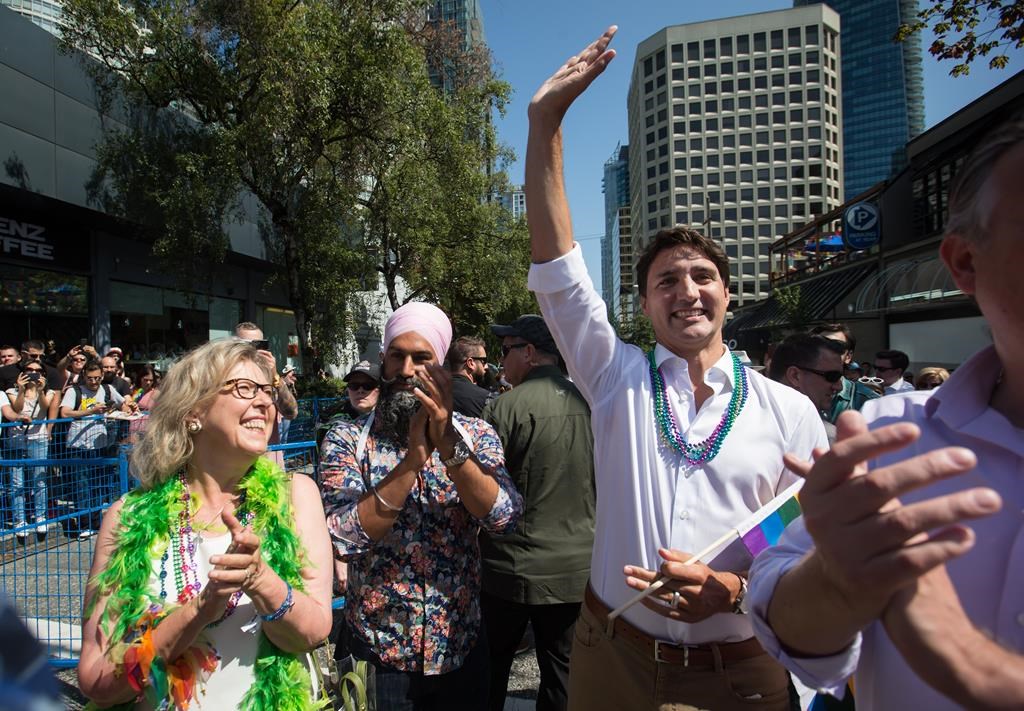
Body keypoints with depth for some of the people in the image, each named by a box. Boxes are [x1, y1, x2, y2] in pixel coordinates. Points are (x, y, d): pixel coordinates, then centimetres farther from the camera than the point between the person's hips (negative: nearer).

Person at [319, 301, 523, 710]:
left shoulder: (476, 434, -5)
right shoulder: (347, 438, -8)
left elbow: (504, 518, -18)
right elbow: (344, 539, -20)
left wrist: (449, 445, -29)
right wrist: (412, 460, -28)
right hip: (376, 650, -1)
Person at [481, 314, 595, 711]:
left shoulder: (507, 407, -16)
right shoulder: (589, 402, -1)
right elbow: (601, 481, 9)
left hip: (514, 568, -4)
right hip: (577, 566, 4)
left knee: (491, 668, 15)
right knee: (562, 669, 15)